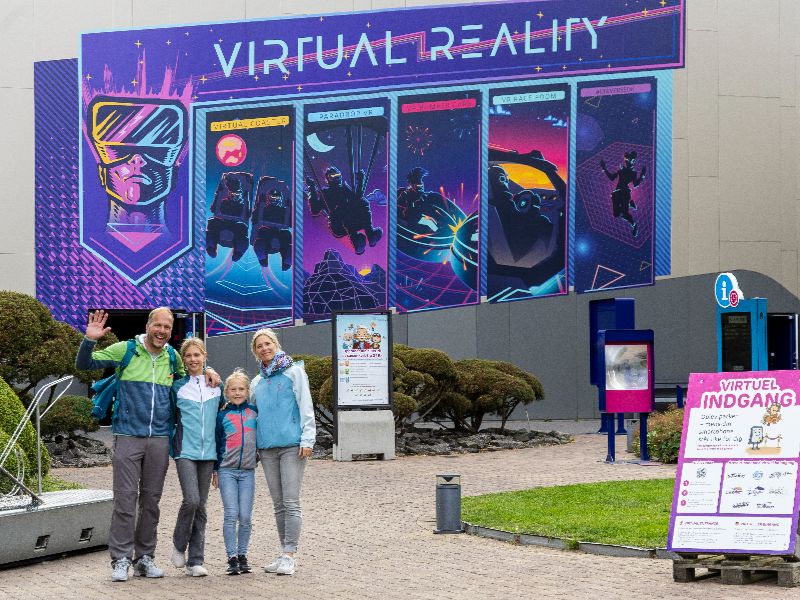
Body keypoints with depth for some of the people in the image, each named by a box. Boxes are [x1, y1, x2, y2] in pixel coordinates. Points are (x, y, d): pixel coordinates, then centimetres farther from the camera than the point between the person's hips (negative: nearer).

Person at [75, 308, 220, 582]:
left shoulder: (173, 357, 12)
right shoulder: (125, 350, 0)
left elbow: (187, 374, 34)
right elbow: (84, 364, 1)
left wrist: (207, 371, 14)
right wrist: (90, 340, -16)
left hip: (159, 439, 4)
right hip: (128, 436, -4)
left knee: (151, 500, 8)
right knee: (125, 498, -8)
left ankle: (144, 558, 15)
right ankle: (121, 559, -4)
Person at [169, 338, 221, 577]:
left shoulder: (216, 385, 12)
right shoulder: (177, 387, 3)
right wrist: (171, 446, 3)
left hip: (208, 451, 3)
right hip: (185, 450, -3)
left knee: (201, 506, 3)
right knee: (191, 500, -18)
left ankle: (195, 561, 6)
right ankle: (179, 545, 4)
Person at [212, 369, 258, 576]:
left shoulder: (254, 411, 6)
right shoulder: (222, 415, 4)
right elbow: (217, 443, 8)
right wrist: (215, 471, 8)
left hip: (248, 471, 1)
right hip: (227, 471, -1)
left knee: (245, 517, -1)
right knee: (231, 515, -8)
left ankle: (242, 555, 11)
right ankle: (232, 557, -2)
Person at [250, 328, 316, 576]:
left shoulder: (294, 372, 1)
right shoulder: (257, 382, 17)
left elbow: (305, 407, -4)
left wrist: (307, 439, -12)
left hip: (292, 445, -6)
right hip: (267, 448, 6)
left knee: (291, 502, -9)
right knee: (278, 504, 8)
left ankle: (289, 555, -11)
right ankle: (284, 553, 11)